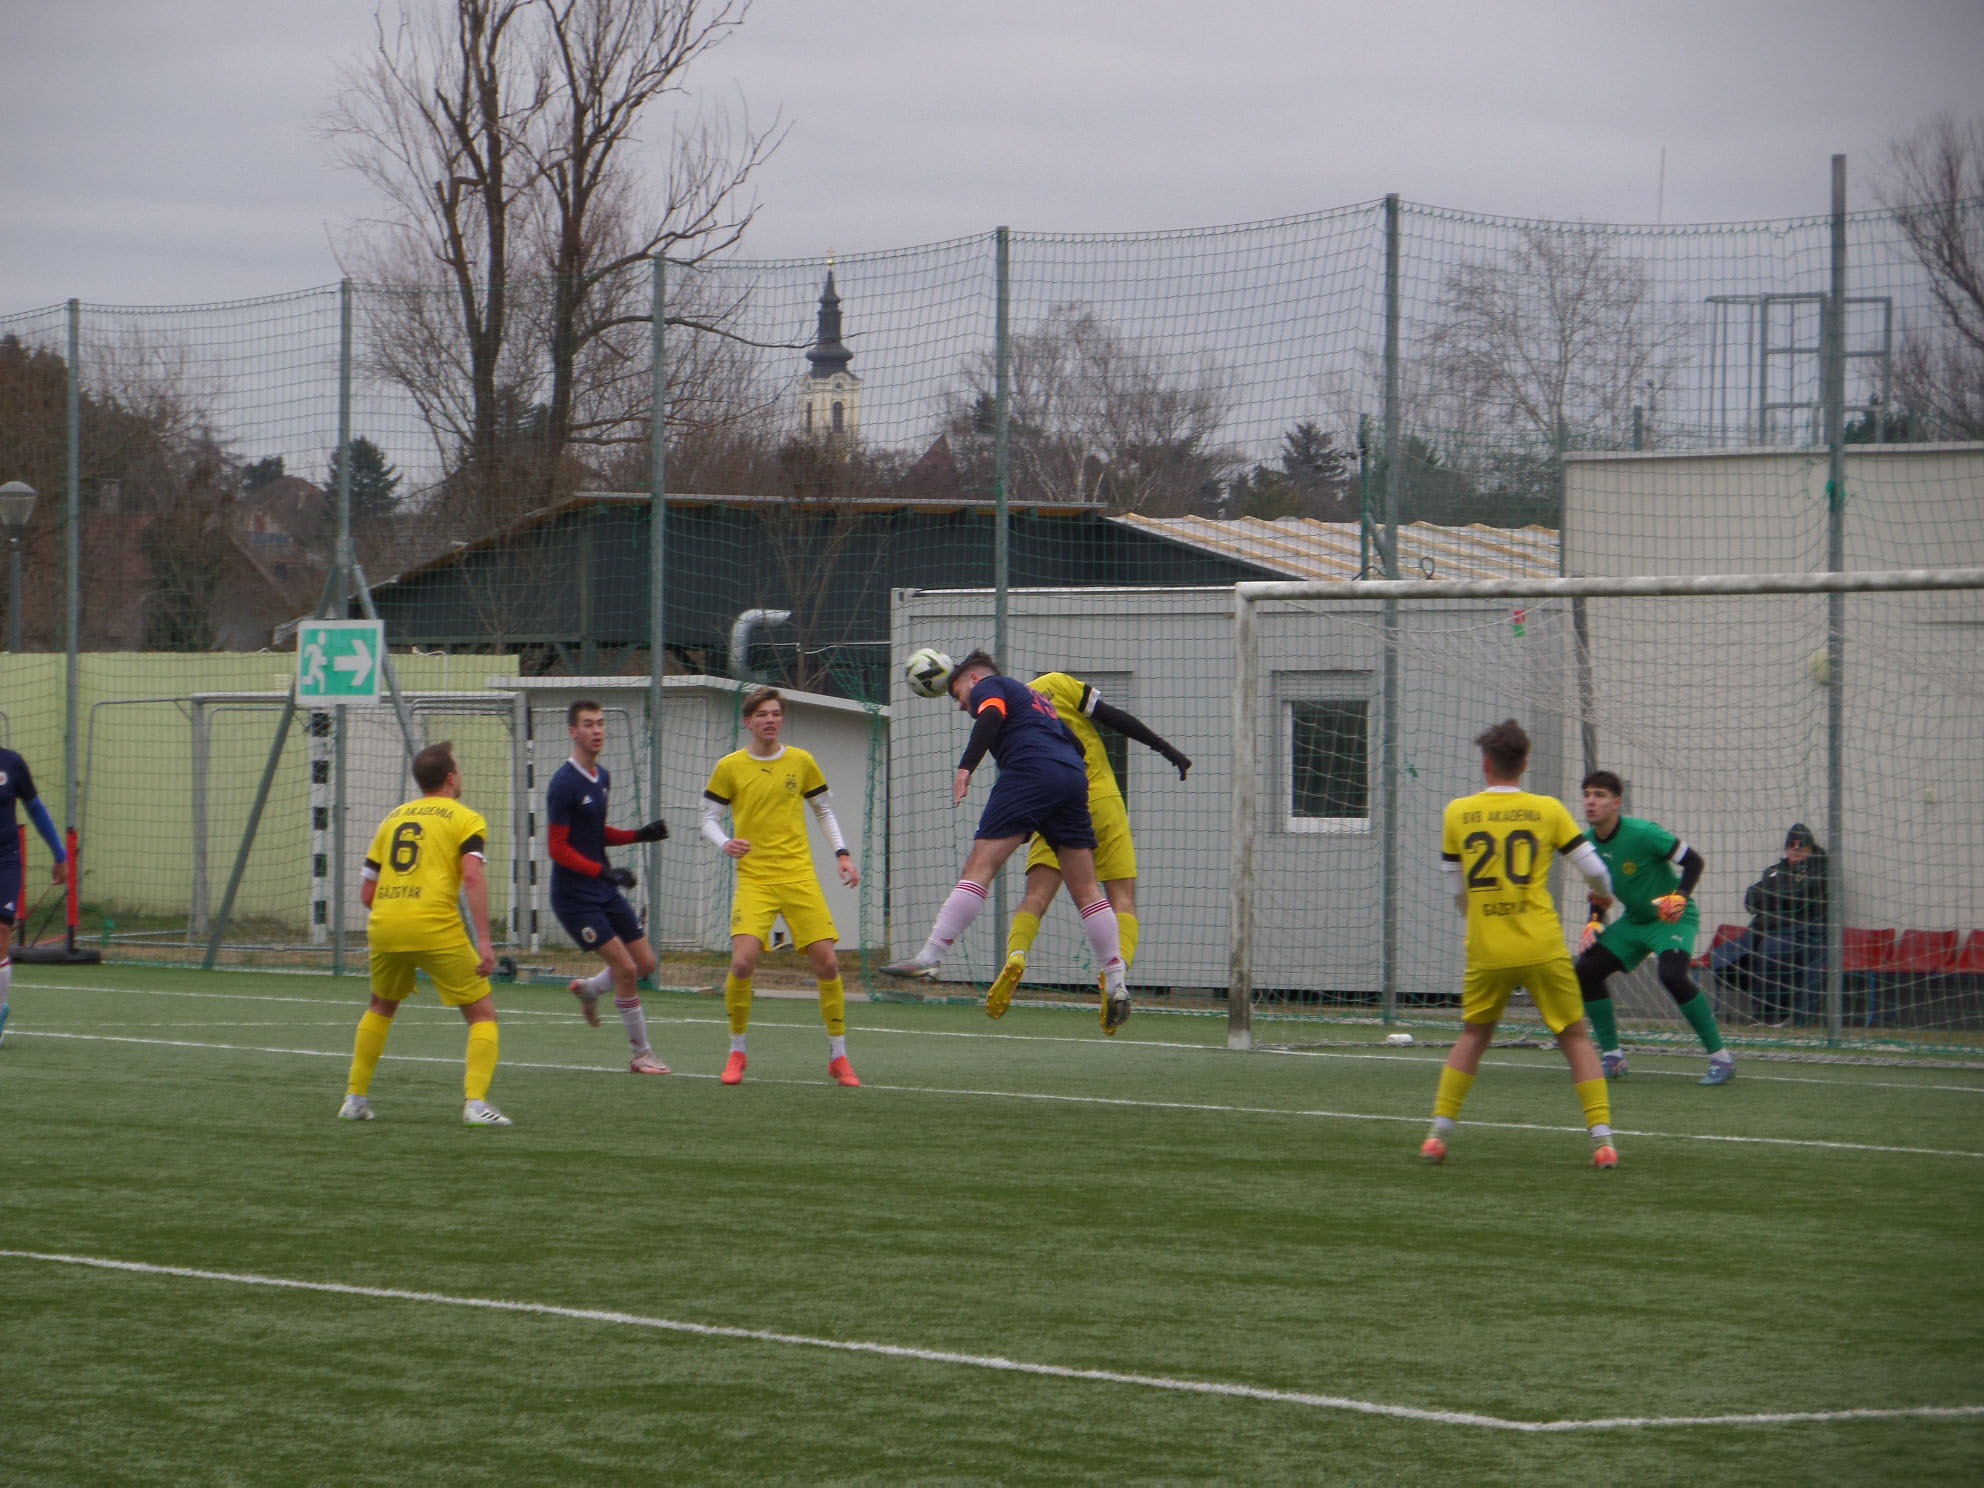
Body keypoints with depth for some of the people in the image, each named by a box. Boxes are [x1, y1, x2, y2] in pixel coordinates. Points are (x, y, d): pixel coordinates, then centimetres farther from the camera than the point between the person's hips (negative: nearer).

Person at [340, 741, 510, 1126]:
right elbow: (473, 877, -12)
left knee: (381, 1008, 29)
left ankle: (354, 1098, 26)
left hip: (385, 925, 5)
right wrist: (484, 941, -15)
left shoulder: (393, 817, 20)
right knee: (482, 1014, 5)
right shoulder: (466, 819, 4)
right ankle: (476, 1103, -10)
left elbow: (367, 893, 19)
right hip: (437, 930, -5)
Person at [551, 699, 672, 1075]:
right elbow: (558, 848, -17)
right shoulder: (563, 785, -16)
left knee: (646, 962, 7)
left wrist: (641, 834, 6)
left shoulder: (602, 778, 10)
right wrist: (604, 872, -25)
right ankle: (641, 1054, 0)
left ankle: (589, 988, 33)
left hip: (604, 890, 8)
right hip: (574, 896, -8)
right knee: (625, 967, -12)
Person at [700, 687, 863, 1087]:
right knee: (742, 961, -18)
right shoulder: (730, 766, 2)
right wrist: (725, 844, -13)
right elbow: (709, 817, 7)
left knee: (826, 962, -6)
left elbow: (824, 810, 19)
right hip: (754, 879, -2)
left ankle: (838, 1056, 9)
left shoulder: (801, 762, 8)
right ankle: (737, 1052, 2)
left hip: (799, 875, 2)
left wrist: (842, 853, 8)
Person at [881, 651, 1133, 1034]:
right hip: (1074, 776, 7)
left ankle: (929, 958, -22)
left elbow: (991, 716, -9)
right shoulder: (1036, 697, 36)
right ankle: (1116, 984, 2)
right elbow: (1075, 745, 30)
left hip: (1030, 771, -7)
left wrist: (965, 766, -18)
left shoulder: (987, 686, 13)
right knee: (1086, 890, 7)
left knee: (979, 867, -13)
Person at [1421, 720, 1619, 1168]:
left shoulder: (1457, 814, 2)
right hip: (1543, 947, -2)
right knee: (1575, 1038, 8)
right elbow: (1595, 870, 2)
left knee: (1473, 1035, 19)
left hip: (1486, 951, 2)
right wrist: (1604, 896, 26)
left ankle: (1438, 1134, 14)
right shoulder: (1547, 810, -2)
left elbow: (1456, 888, 10)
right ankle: (1602, 1137, 0)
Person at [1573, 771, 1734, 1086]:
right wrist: (1594, 922, -3)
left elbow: (1694, 860, -17)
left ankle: (1720, 1057, -21)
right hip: (1634, 920, 8)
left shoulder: (1642, 833, -23)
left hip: (1674, 918, -8)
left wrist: (1680, 897, -31)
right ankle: (1612, 1057, 10)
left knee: (1672, 974, -32)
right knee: (1586, 970, -4)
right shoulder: (1588, 841, -2)